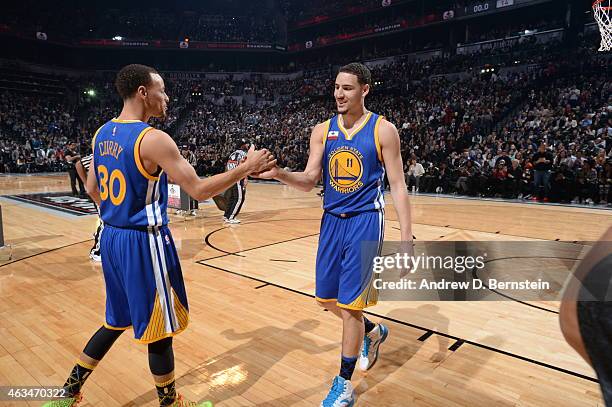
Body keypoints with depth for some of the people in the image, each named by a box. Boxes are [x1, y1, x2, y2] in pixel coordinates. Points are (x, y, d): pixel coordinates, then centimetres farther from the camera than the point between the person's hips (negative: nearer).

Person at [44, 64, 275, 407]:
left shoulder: (103, 133, 7)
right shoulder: (153, 139, -19)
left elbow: (92, 189, 17)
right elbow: (199, 190, -21)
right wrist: (247, 167, -14)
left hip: (112, 237, 9)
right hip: (145, 243, -8)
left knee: (118, 321, 25)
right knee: (159, 329, 8)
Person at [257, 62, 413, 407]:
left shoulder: (383, 130, -6)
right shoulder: (323, 130, 5)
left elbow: (398, 186, -5)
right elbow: (310, 181, 0)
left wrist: (407, 237, -10)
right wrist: (279, 174, -21)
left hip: (365, 222, -5)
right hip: (332, 221, 5)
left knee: (349, 304, -2)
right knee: (326, 298, 13)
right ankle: (373, 332, 43)